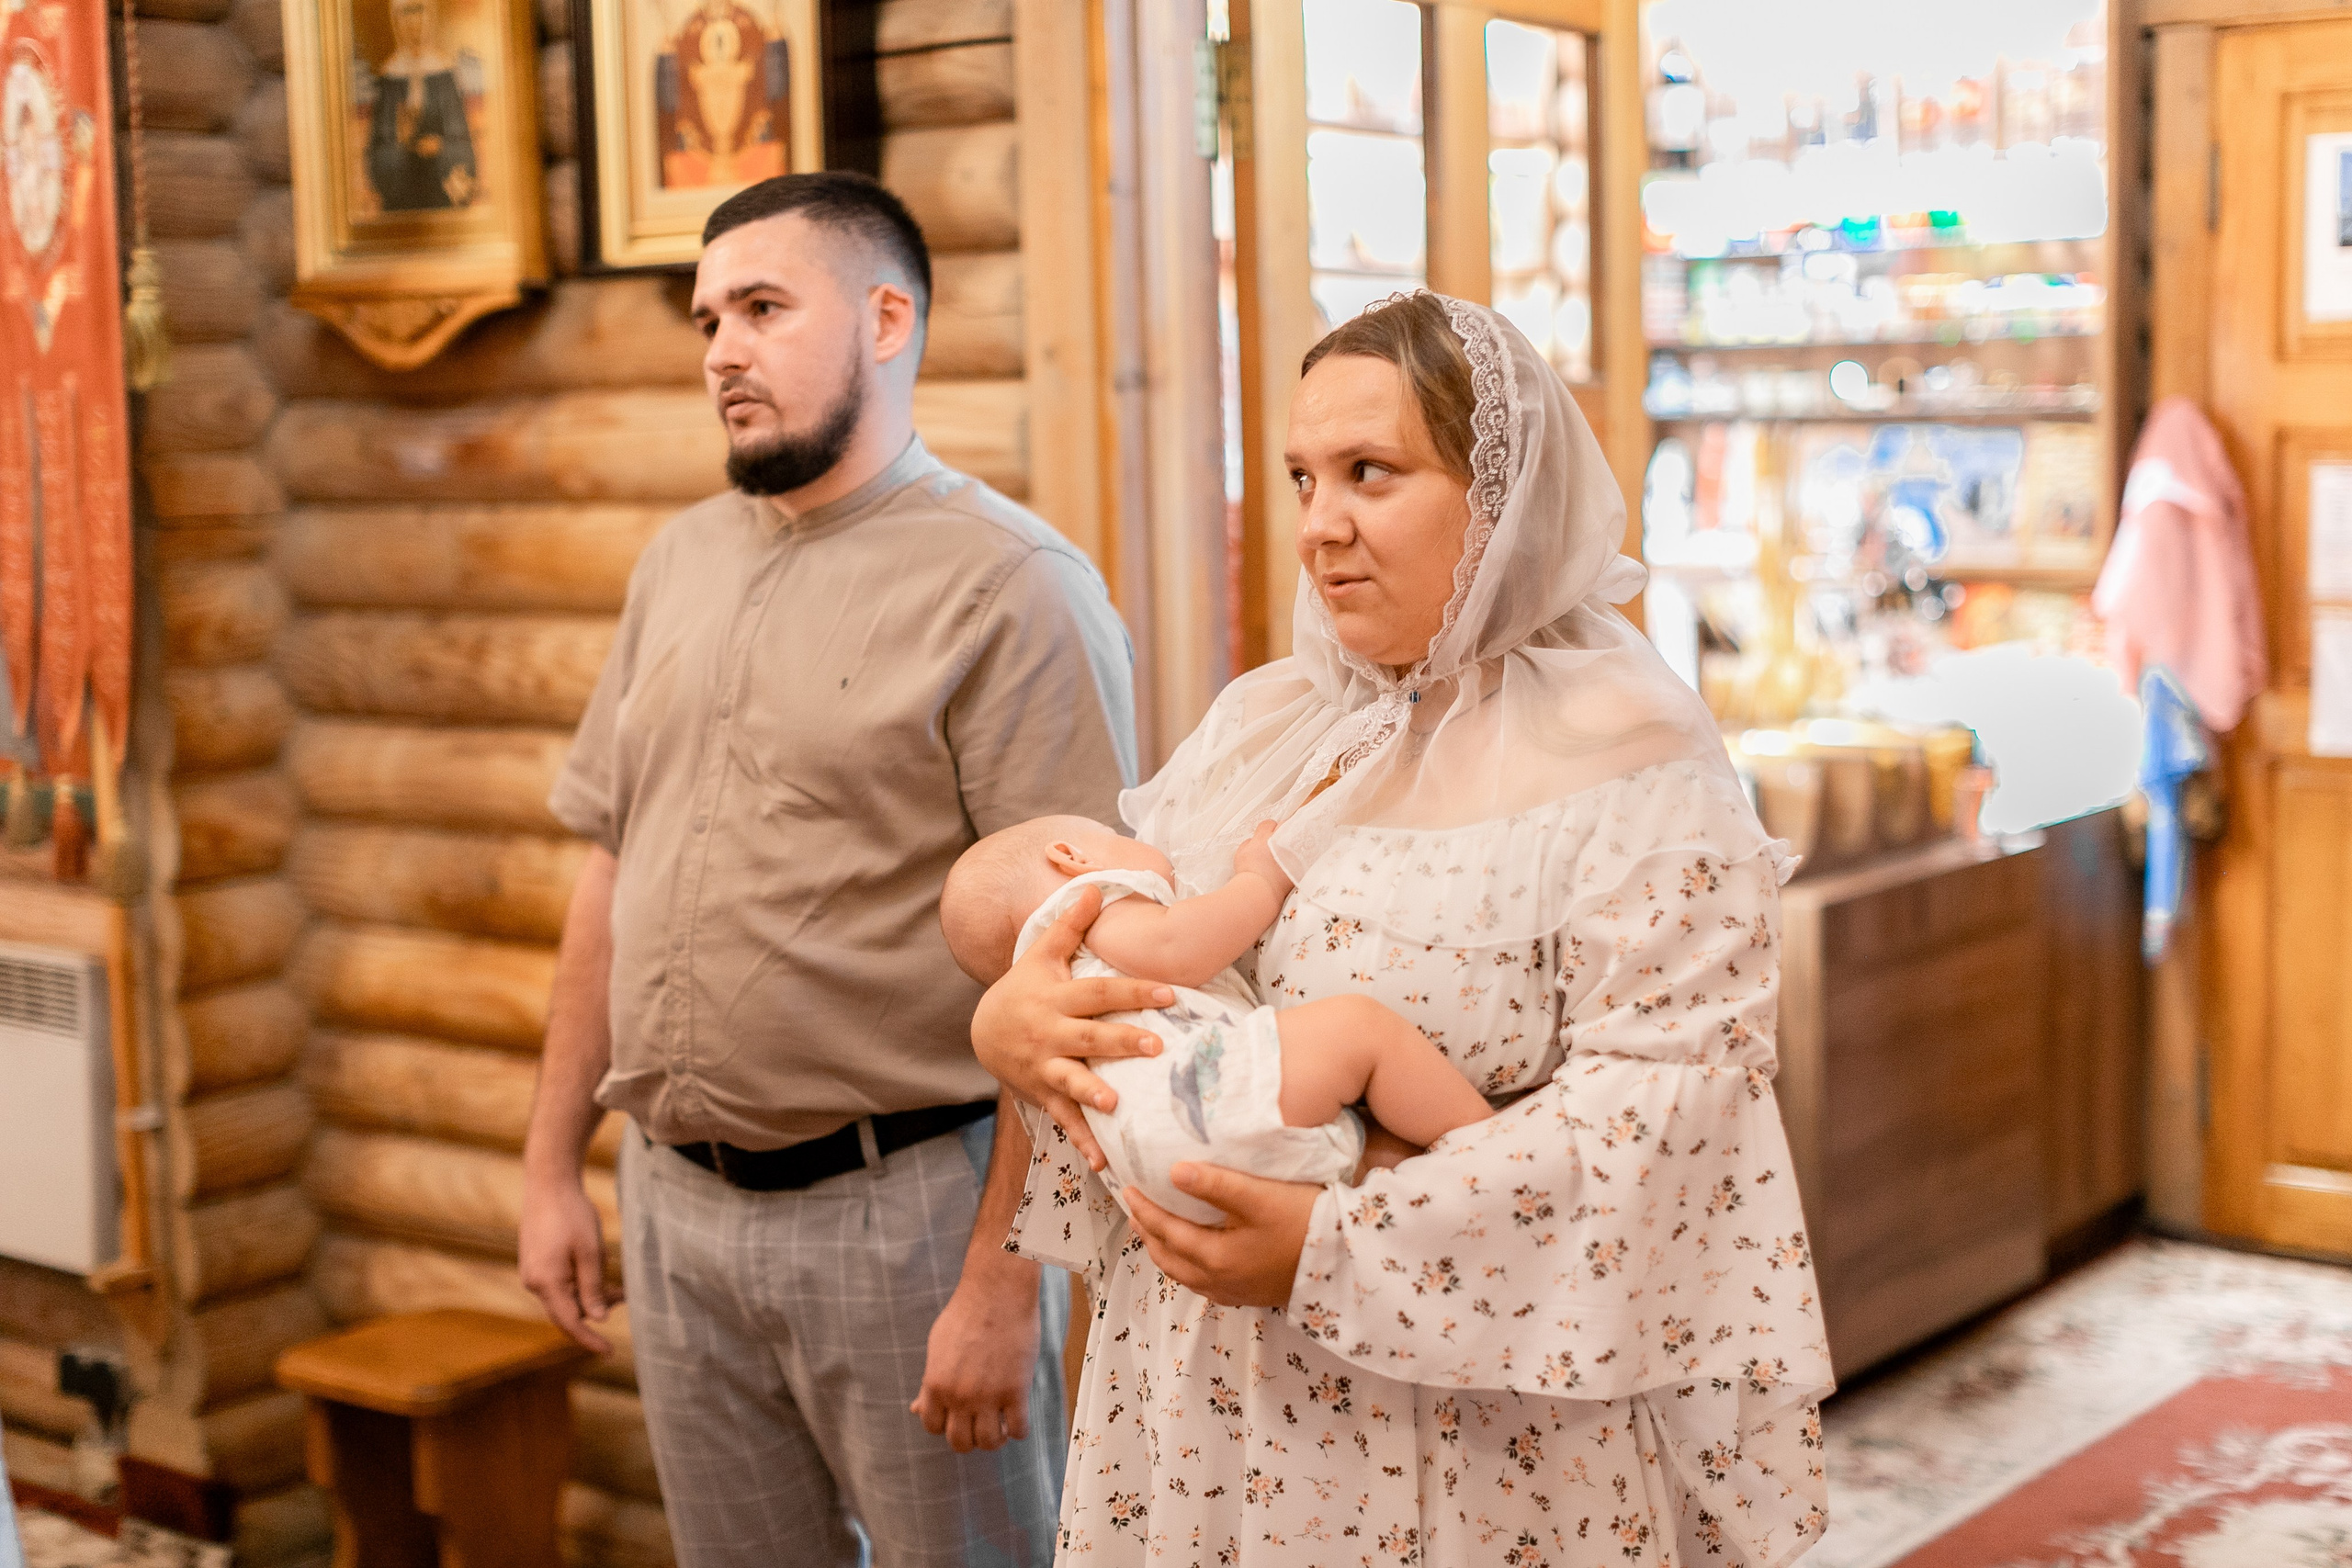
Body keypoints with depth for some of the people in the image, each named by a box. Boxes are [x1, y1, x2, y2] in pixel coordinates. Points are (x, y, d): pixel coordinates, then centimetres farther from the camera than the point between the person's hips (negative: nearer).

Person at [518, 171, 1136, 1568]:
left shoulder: (1011, 588, -12)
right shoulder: (681, 563, 10)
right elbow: (610, 872, 15)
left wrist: (1003, 1288, -19)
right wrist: (553, 1165, 13)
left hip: (904, 1202, -6)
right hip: (676, 1202, 6)